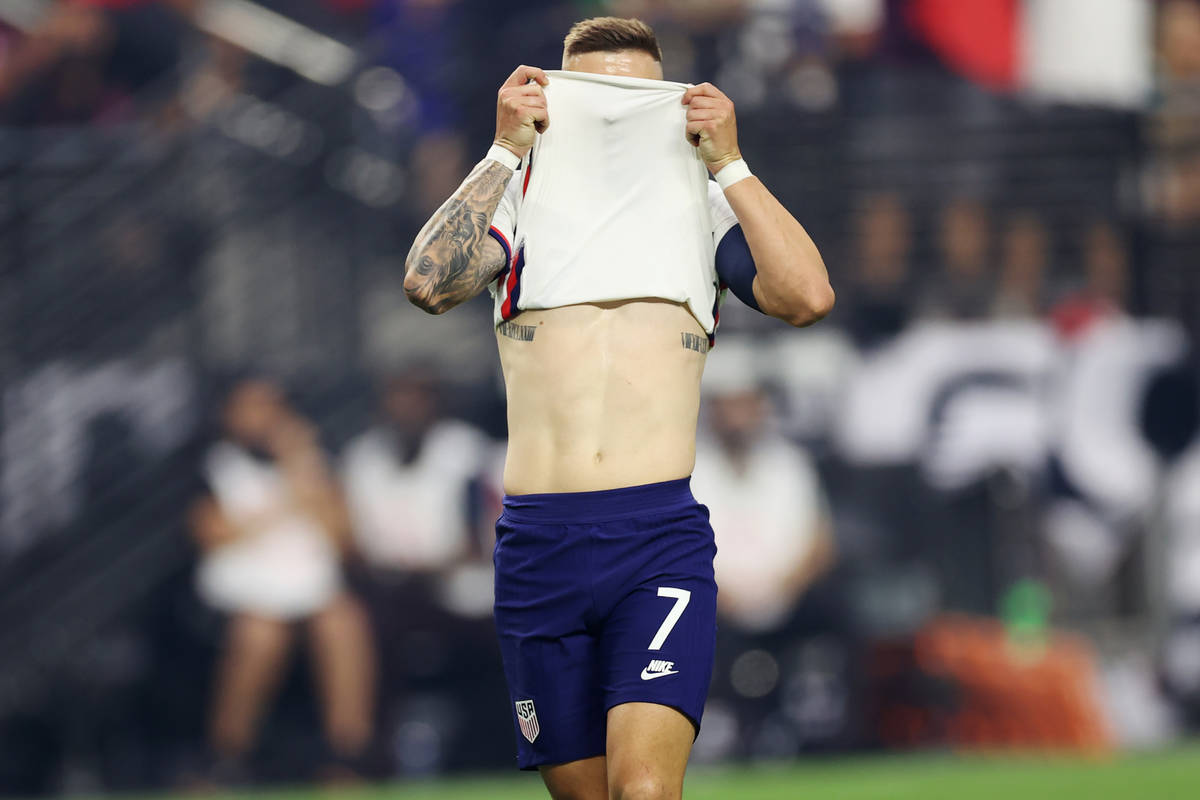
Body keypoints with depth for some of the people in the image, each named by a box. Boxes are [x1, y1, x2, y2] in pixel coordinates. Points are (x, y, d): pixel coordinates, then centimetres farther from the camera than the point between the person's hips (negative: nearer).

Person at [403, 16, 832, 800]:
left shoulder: (704, 206, 12)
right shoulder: (519, 200, 12)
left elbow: (808, 296, -5)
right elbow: (429, 283, -7)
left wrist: (727, 161, -4)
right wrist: (506, 151, -6)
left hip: (662, 537, -2)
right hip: (538, 545, 2)